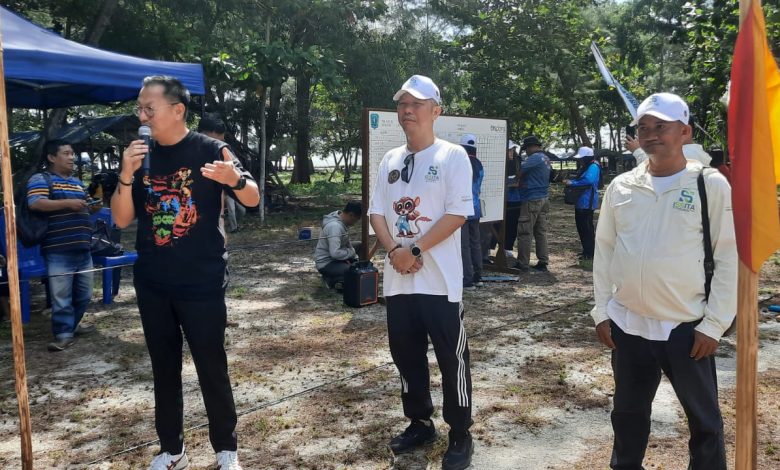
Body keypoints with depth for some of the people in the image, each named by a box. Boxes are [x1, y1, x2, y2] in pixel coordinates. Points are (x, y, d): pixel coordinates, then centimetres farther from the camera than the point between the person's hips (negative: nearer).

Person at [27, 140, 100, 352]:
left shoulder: (78, 182, 21)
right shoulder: (40, 179, -2)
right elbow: (35, 204, -18)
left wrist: (94, 206, 10)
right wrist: (68, 203, -19)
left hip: (82, 249, 7)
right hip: (59, 251, -7)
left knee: (83, 294, 14)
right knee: (61, 296, -5)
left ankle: (72, 324, 31)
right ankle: (64, 334, 3)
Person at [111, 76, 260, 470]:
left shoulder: (209, 150, -6)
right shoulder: (141, 156, 5)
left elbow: (253, 199, -9)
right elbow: (122, 220, 2)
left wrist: (235, 179, -31)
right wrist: (126, 177, -15)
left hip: (202, 283, -4)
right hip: (152, 284, 4)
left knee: (212, 368, 3)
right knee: (164, 368, 13)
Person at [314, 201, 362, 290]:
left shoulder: (343, 221, 1)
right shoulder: (335, 226, -29)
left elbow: (347, 243, 12)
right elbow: (335, 253, -34)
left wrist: (354, 257, 0)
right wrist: (352, 252, -18)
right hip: (326, 263, -10)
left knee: (360, 245, 18)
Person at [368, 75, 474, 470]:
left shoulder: (452, 155, -6)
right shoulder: (389, 160, 12)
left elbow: (457, 214, -14)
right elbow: (376, 212, 10)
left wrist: (414, 250, -16)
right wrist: (393, 249, -9)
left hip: (439, 279, -6)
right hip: (397, 279, 6)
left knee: (451, 358, 4)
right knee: (406, 355, 15)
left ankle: (460, 435, 20)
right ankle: (419, 423, 33)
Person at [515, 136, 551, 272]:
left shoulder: (535, 158, -14)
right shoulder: (546, 158, 16)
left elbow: (521, 170, -18)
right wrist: (521, 183, 14)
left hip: (532, 200, -10)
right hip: (543, 199, 10)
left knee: (525, 232, -5)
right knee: (541, 232, 12)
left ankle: (523, 264, -2)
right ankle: (543, 262, 14)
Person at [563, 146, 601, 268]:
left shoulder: (593, 167, -15)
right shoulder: (583, 168, 16)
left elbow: (588, 180, -30)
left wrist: (572, 183, -21)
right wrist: (569, 181, 3)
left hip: (587, 203, -11)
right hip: (580, 202, 11)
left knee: (587, 229, -8)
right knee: (581, 227, 17)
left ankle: (590, 256, -4)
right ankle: (586, 252, 29)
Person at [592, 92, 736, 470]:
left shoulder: (711, 185, -6)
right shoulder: (621, 187, 3)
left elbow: (729, 258, -5)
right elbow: (604, 251, 8)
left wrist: (714, 324, -8)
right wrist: (601, 311, 5)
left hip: (686, 327, -3)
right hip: (626, 325, 3)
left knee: (704, 420, 13)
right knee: (628, 412, 19)